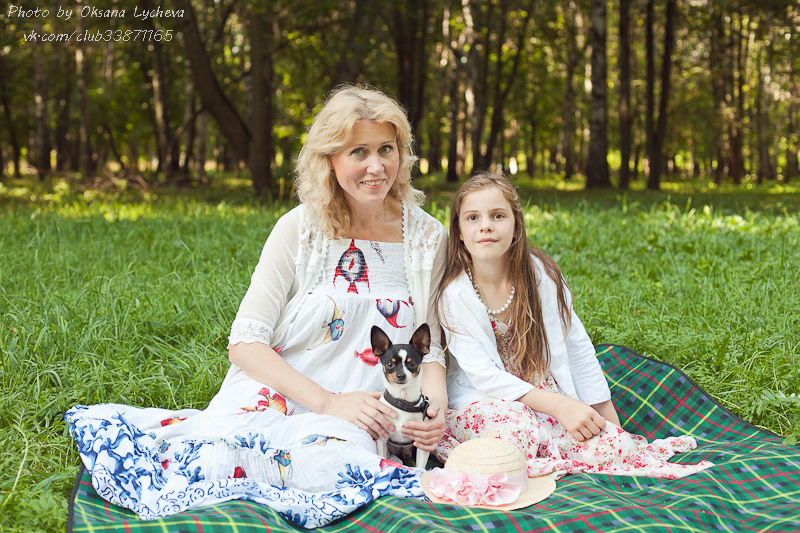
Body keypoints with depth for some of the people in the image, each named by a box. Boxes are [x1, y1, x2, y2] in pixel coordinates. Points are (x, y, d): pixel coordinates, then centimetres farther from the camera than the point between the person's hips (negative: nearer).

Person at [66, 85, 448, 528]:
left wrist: (435, 404, -12)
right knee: (220, 461, -35)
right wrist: (328, 402, -18)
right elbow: (245, 343, -7)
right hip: (276, 393, -2)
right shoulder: (300, 229, -5)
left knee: (334, 465, -33)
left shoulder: (429, 238, 3)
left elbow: (430, 346, 10)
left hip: (359, 423, 3)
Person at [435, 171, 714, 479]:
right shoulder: (452, 294, -10)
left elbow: (577, 349, 5)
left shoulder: (540, 274, -2)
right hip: (482, 404, -3)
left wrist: (611, 423, 5)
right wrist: (558, 405, -27)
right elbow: (483, 374, -17)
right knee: (513, 426, -39)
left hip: (548, 398, 3)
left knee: (615, 446, -23)